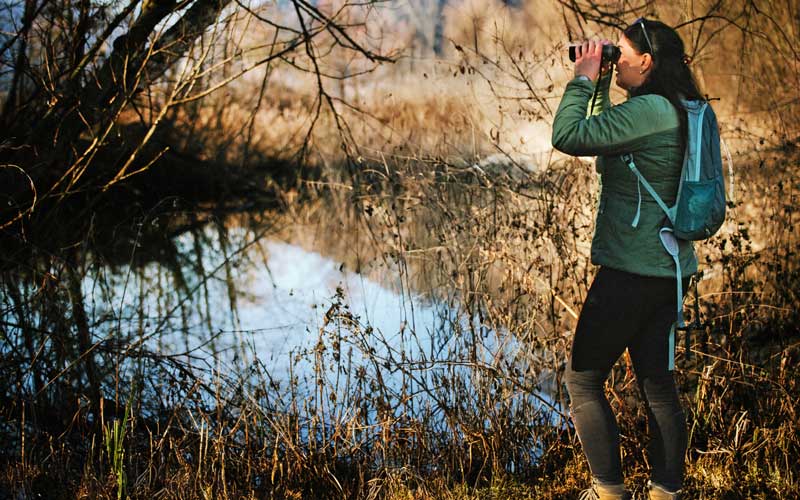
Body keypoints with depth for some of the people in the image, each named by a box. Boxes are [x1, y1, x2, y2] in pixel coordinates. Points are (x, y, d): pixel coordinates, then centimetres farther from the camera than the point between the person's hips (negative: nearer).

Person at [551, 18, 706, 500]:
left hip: (631, 272, -10)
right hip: (669, 268, 10)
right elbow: (608, 140, 24)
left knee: (584, 379, 3)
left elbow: (568, 137, -22)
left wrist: (583, 80, -10)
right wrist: (600, 85, 15)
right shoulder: (678, 110, 11)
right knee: (657, 382, 15)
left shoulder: (648, 110, -19)